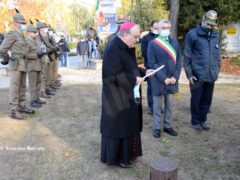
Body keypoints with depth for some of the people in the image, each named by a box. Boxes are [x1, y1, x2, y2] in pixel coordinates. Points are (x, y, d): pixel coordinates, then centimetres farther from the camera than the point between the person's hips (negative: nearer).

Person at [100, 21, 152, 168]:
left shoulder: (127, 48, 9)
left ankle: (127, 153, 34)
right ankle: (117, 157, 20)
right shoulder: (113, 50, -19)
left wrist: (143, 72, 3)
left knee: (129, 125, 17)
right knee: (119, 126, 3)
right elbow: (114, 75, -25)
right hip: (118, 97, -9)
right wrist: (134, 80, -20)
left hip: (128, 95, 10)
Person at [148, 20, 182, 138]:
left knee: (169, 105, 13)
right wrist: (163, 78, -14)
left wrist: (175, 76, -6)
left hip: (172, 79, 4)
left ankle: (167, 126, 27)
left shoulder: (175, 42, 9)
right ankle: (157, 127, 19)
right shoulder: (153, 44, -5)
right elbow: (152, 63, -9)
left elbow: (179, 61, 7)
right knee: (158, 105, 5)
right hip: (158, 80, -4)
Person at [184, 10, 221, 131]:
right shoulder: (192, 34, -6)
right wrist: (189, 74, -10)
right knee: (196, 100, 7)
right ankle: (195, 121, 24)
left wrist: (217, 70, 11)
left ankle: (202, 120, 29)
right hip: (197, 75, -4)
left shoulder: (216, 35, 9)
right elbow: (187, 56, -6)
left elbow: (218, 54, 17)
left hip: (211, 75, 5)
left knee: (207, 100, 13)